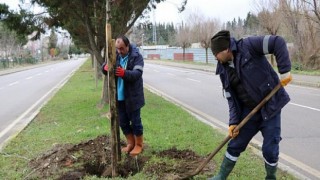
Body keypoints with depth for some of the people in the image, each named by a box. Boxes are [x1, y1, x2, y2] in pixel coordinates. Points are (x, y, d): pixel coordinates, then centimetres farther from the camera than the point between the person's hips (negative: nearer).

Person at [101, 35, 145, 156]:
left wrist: (124, 73, -43)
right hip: (119, 96, 5)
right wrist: (105, 68, -26)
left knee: (135, 121, 6)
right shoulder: (115, 55, 3)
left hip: (132, 96, -5)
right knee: (123, 122, 14)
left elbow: (137, 73, -25)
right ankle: (131, 143, 31)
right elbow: (104, 67, -1)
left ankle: (139, 144, 23)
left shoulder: (136, 56, -13)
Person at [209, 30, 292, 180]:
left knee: (270, 149, 0)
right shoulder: (224, 70, 3)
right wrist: (233, 121, -6)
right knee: (235, 145, 9)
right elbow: (231, 98, 3)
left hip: (271, 106, -5)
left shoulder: (248, 46, -16)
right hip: (249, 110, 5)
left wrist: (285, 71, -25)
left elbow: (278, 43, -21)